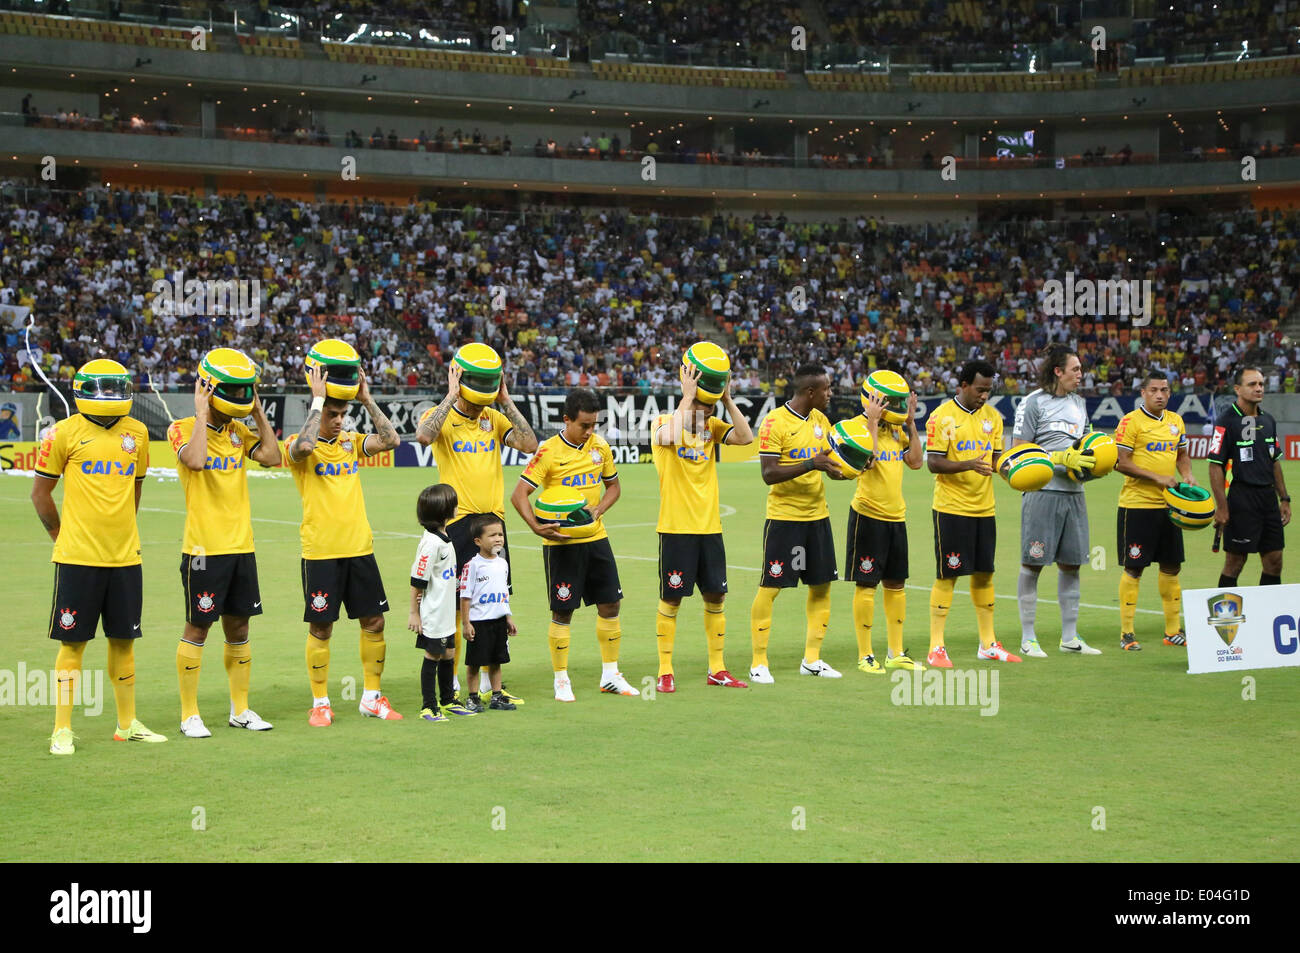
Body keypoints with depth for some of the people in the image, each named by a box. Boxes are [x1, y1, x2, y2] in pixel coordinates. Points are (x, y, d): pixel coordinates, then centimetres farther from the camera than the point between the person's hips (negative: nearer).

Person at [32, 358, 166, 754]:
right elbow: (40, 493, 3)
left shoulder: (136, 433, 7)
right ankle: (62, 730, 7)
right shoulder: (64, 433, -5)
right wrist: (64, 537, 5)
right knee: (72, 643, 0)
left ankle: (127, 724, 22)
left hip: (125, 557, 4)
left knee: (123, 640, 11)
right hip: (78, 558, -4)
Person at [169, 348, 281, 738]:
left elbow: (271, 455, -2)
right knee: (197, 628, 0)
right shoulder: (184, 429, -8)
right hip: (204, 548, -6)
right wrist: (202, 413, -19)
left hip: (240, 546, 6)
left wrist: (257, 410, 1)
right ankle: (190, 715, 7)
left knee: (238, 627, 12)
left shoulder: (238, 431, 11)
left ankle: (240, 709, 22)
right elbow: (195, 460, -28)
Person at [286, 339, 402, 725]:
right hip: (320, 552, -5)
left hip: (359, 548, 5)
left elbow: (389, 440, -2)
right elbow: (304, 446, -29)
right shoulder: (299, 446, -5)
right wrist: (318, 398, -22)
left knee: (374, 622, 7)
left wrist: (366, 399, -4)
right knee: (321, 628, 1)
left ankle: (372, 697, 19)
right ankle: (320, 703, 11)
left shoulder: (350, 443, 10)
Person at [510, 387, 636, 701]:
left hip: (595, 537, 5)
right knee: (562, 611, 0)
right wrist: (536, 526, -29)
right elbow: (519, 494, -14)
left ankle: (610, 675, 19)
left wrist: (597, 510, -3)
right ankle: (561, 680, 11)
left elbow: (613, 486, 17)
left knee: (610, 604, 6)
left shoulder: (600, 446, 4)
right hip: (560, 542, -5)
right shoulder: (549, 451, -12)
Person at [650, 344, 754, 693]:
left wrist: (727, 398, -11)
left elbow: (746, 437, -9)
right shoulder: (665, 422, -7)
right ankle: (665, 672, 9)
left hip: (709, 527, 5)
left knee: (715, 597, 8)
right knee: (671, 599, 0)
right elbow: (669, 437, -32)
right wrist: (687, 395, -25)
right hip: (676, 529, -5)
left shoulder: (712, 427, 7)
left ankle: (717, 670, 19)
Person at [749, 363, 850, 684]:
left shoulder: (820, 420, 9)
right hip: (784, 517, -7)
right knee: (770, 587, -4)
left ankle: (811, 659, 18)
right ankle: (759, 663, 3)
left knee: (821, 585, 8)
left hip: (817, 516, 7)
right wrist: (810, 465, -26)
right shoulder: (775, 422, -14)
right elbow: (769, 474, -19)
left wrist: (838, 470, -3)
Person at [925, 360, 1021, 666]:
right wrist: (967, 464, -26)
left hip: (984, 508, 6)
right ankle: (936, 648, 0)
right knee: (947, 575, -4)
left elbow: (996, 458, 13)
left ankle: (988, 644, 20)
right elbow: (933, 462, -12)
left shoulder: (992, 416, 10)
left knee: (984, 574, 11)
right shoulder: (942, 416, -8)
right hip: (951, 509, -6)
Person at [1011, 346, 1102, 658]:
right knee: (1032, 564, -1)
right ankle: (1028, 637, 6)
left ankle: (1069, 637, 18)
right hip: (1042, 492, -7)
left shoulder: (1079, 403, 17)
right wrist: (1062, 458, -15)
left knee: (1071, 564, 9)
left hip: (1073, 492, 7)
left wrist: (1092, 462, 5)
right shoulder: (1033, 402, -5)